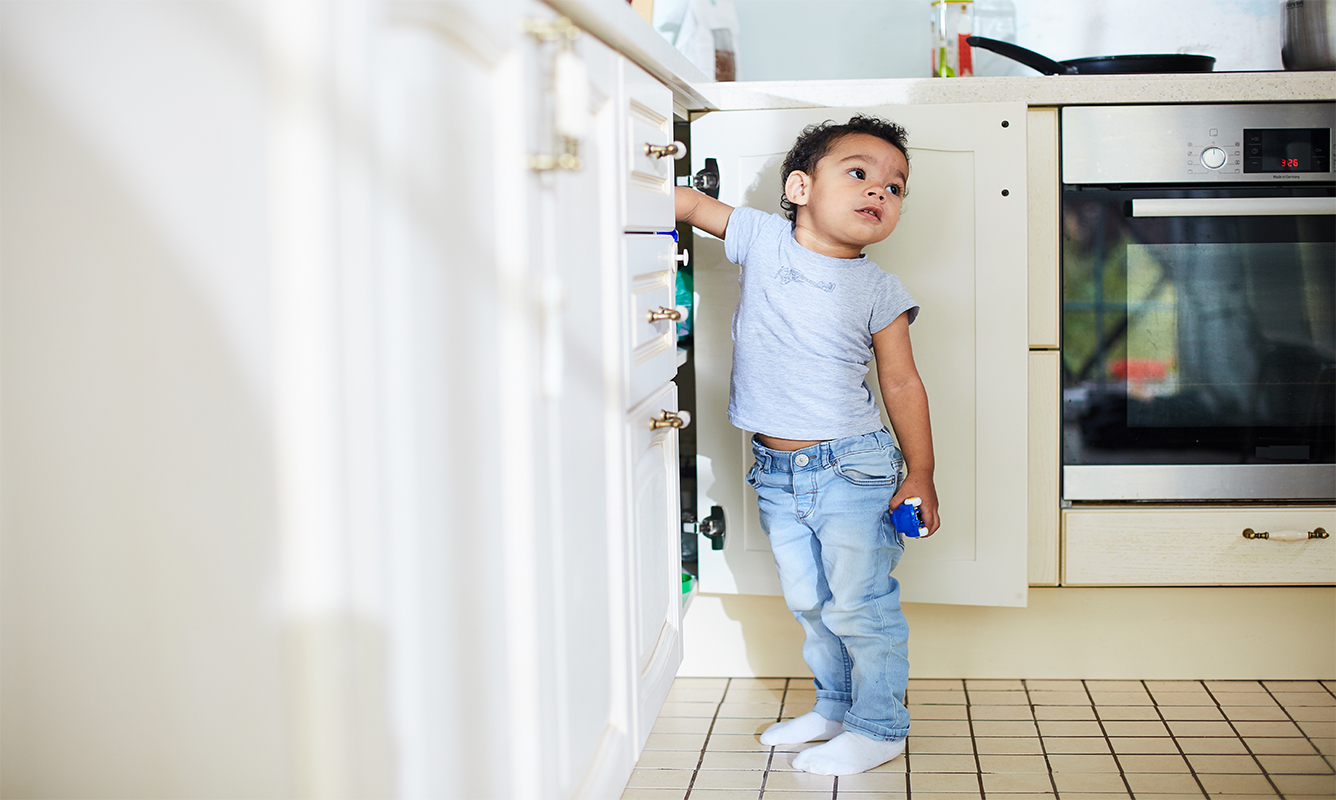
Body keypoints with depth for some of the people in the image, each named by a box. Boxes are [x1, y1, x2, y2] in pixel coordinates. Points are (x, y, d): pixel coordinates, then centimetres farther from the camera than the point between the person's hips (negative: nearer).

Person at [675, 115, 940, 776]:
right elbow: (692, 203, 9)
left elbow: (902, 383, -2)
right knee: (808, 603, 16)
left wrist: (920, 472, -4)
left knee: (859, 607, 1)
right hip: (777, 473, 4)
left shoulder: (878, 291, -6)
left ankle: (879, 727, 17)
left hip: (852, 470, -3)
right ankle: (834, 708, 34)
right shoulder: (761, 238, -2)